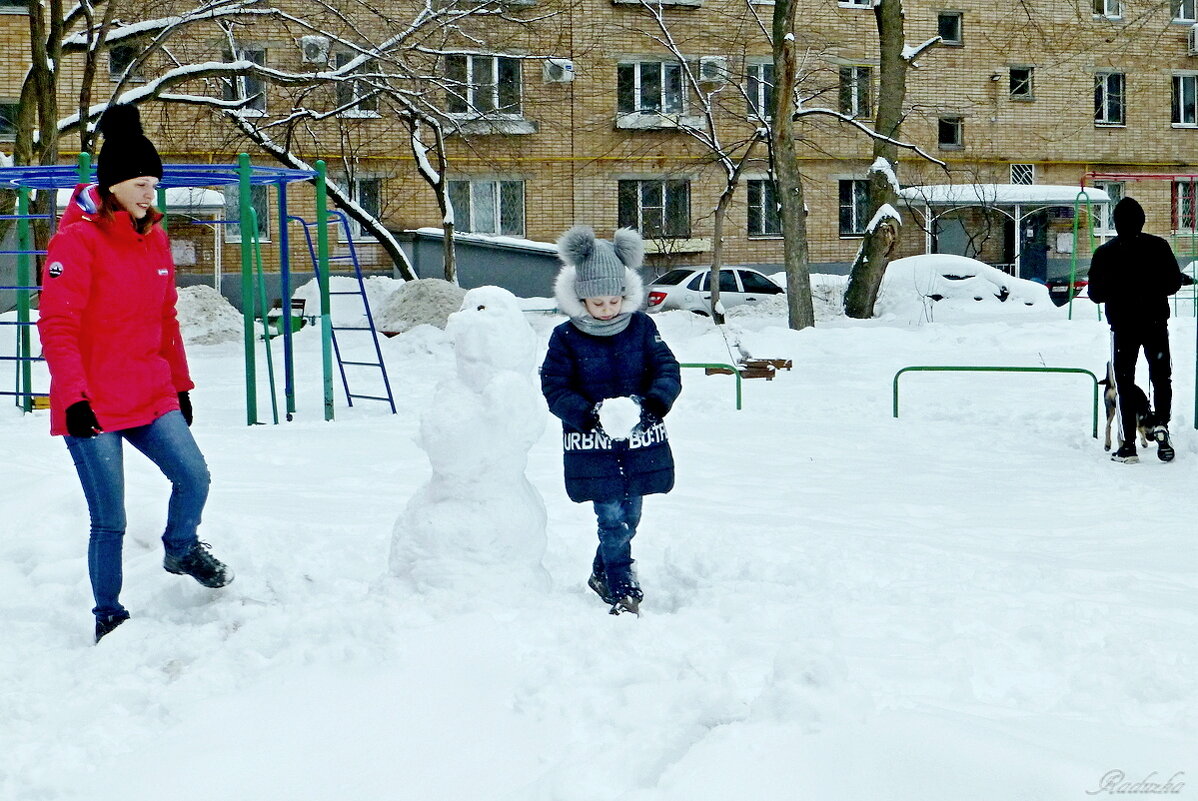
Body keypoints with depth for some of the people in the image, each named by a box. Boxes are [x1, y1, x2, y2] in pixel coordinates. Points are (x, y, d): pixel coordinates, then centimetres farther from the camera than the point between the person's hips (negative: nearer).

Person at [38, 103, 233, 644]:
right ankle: (108, 616, 18)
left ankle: (181, 550, 21)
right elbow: (56, 326, -15)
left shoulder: (153, 237, 10)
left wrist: (179, 384, 20)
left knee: (193, 476, -11)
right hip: (92, 406, -6)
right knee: (109, 521, 0)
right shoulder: (77, 239, -12)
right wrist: (73, 396, -21)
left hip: (151, 395, 6)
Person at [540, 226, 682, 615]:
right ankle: (623, 590, 5)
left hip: (640, 442, 3)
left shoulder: (641, 327, 0)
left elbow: (668, 370, -1)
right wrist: (591, 414, -24)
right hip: (591, 447, -3)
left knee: (629, 517, 13)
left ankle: (602, 574, 36)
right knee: (612, 519, -6)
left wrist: (651, 403, -22)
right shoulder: (565, 338, -7)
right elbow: (555, 389, -7)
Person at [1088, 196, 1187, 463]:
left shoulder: (1105, 253, -7)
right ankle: (1161, 425, -6)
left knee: (1124, 382, 5)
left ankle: (1128, 445, 1)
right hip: (1156, 323, 1)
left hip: (1123, 325, -1)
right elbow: (1174, 282, 1)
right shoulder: (1158, 246, -5)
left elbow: (1095, 293, -3)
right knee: (1161, 376, 16)